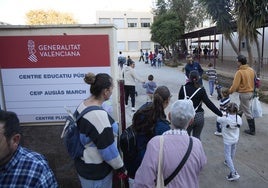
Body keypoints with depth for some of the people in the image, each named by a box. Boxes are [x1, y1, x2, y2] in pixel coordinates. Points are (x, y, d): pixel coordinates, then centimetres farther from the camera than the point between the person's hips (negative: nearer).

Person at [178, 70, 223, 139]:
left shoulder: (183, 88, -7)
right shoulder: (201, 90, -8)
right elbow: (209, 103, -12)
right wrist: (220, 114, -9)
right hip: (199, 117, 1)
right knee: (197, 137, 16)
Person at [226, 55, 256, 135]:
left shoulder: (239, 72, -21)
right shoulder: (252, 70, 3)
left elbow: (235, 84, -21)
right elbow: (252, 81, 11)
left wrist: (230, 91, -5)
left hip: (244, 94, -8)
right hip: (251, 92, 8)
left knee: (247, 112, 1)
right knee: (241, 109, 22)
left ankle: (252, 130, 9)